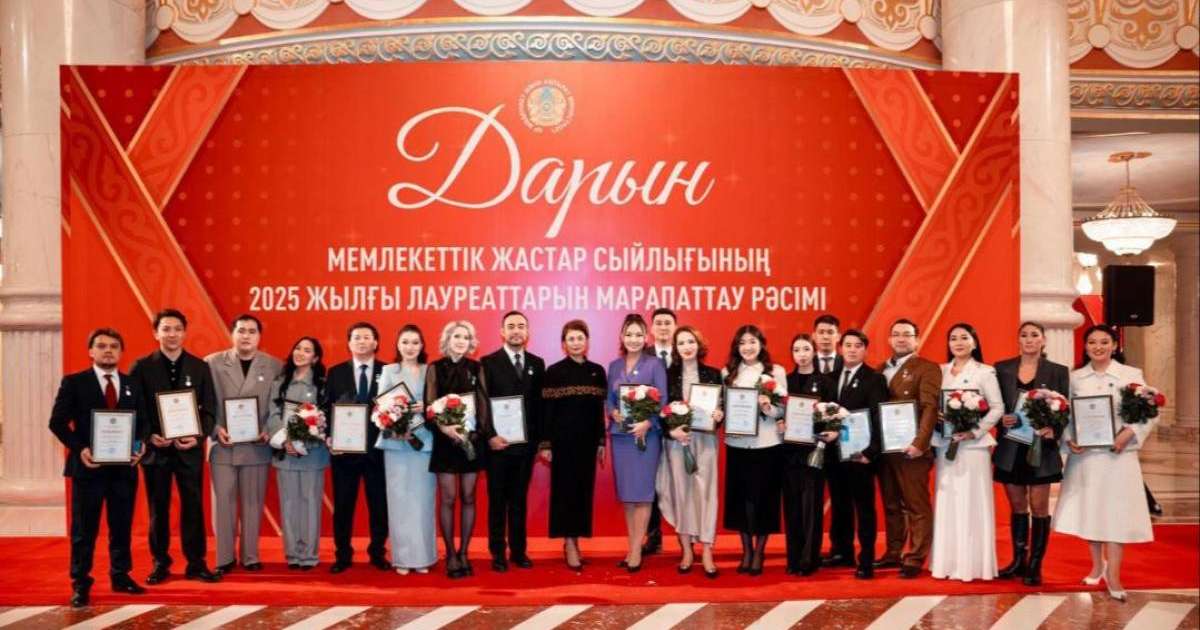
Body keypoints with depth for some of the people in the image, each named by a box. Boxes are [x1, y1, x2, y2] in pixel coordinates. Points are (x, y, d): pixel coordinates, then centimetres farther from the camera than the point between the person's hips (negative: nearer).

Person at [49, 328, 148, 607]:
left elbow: (142, 422, 12)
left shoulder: (132, 385, 11)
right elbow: (57, 421, -4)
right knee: (84, 529, 3)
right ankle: (80, 584, 12)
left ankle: (121, 576, 23)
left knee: (122, 526, 11)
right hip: (88, 466, -3)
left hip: (124, 467, 3)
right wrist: (79, 449, -17)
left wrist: (140, 445, -7)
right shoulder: (74, 382, 0)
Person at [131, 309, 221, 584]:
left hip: (190, 448, 1)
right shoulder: (141, 367, 1)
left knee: (193, 506, 3)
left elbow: (209, 409, 3)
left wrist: (199, 437, -12)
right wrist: (149, 437, -13)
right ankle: (160, 563, 19)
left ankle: (196, 563, 12)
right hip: (155, 448, -1)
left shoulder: (199, 367, 4)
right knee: (158, 508, 8)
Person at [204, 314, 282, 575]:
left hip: (256, 446, 0)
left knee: (253, 503, 7)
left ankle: (251, 557, 16)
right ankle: (224, 558, 13)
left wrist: (269, 431, -10)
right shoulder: (212, 363, 1)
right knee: (223, 503, 4)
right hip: (223, 445, 0)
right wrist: (216, 429, -11)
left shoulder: (275, 366, 2)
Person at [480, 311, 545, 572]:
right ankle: (498, 553, 14)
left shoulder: (537, 363, 9)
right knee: (497, 500, 6)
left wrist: (541, 439, 2)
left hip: (526, 443, 3)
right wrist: (489, 436, -13)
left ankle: (518, 550, 19)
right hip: (498, 443, -3)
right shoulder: (488, 363, -2)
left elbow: (540, 404, 8)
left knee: (519, 499, 10)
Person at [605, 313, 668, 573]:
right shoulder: (614, 366, 10)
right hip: (620, 434, 4)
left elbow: (662, 401, -7)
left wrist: (647, 423, -21)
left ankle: (636, 549, 3)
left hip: (646, 434, -4)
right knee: (626, 493, 7)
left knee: (642, 492, -2)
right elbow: (608, 399, 11)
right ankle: (632, 547, 15)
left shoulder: (655, 364, -2)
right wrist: (613, 413, -10)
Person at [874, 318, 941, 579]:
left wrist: (919, 442, -22)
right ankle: (893, 553, 22)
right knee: (891, 504, 13)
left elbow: (930, 408, -13)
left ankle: (915, 559, 5)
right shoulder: (881, 369, 16)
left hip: (910, 447, -6)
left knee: (917, 505, 0)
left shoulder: (927, 368, -3)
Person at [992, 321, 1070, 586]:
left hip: (1041, 447, -2)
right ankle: (1018, 561, 22)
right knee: (1017, 507, 12)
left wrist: (1054, 430, -21)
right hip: (1010, 449, 2)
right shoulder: (1002, 368, 5)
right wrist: (1001, 419, -15)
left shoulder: (1058, 371, 1)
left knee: (1039, 507, 2)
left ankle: (1035, 565, 11)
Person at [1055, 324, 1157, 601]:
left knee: (1116, 512, -2)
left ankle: (1113, 575, 5)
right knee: (1089, 510, 10)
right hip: (1084, 454, 3)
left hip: (1117, 453, -2)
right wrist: (1069, 439, -9)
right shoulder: (1075, 378, 6)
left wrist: (1129, 433, -18)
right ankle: (1097, 565, 27)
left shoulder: (1131, 375, 0)